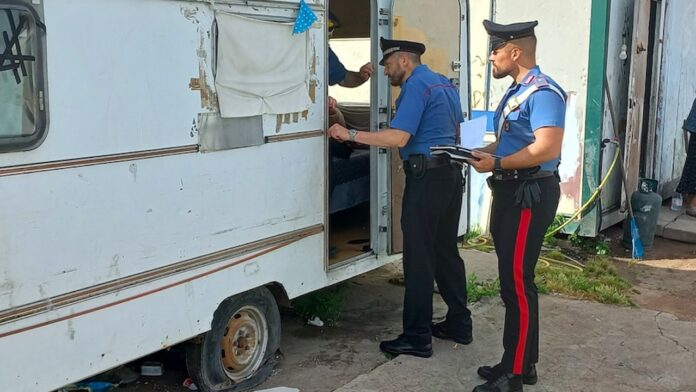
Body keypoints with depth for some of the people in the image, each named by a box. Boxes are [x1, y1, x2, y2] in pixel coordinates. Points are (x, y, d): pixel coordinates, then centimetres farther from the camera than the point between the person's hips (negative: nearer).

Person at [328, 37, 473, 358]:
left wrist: (350, 134, -19)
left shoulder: (416, 86, -13)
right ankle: (459, 324, 23)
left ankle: (417, 337, 0)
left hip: (426, 177, -10)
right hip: (451, 173, 10)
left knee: (418, 258, -5)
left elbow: (399, 137, -23)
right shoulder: (445, 84, 17)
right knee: (446, 251, 16)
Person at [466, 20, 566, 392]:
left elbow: (546, 148, -27)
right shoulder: (515, 92, 16)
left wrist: (496, 163, -19)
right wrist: (483, 152, 6)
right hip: (511, 192, 11)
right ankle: (519, 362, 26)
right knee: (512, 281, 15)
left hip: (530, 195, -11)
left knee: (517, 283, -6)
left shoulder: (542, 92, -17)